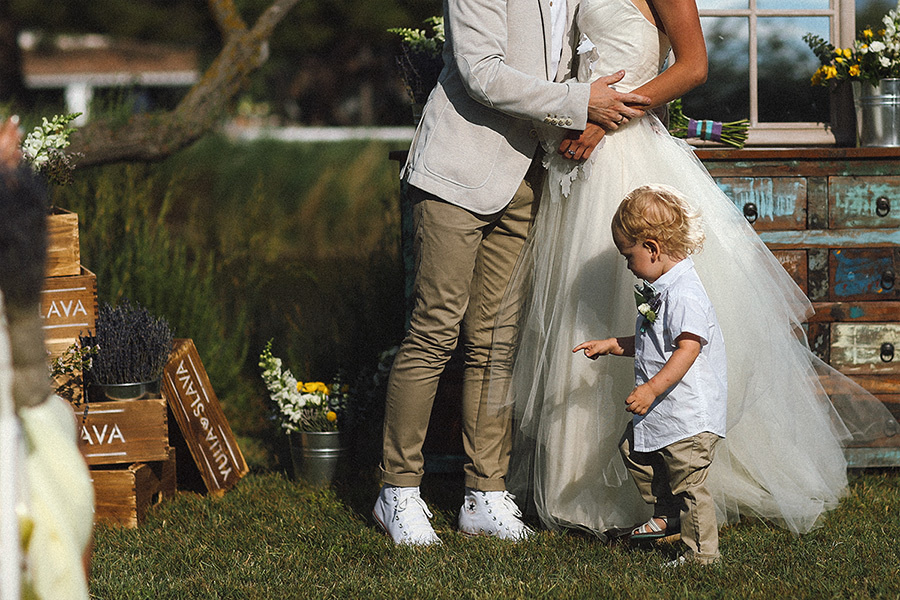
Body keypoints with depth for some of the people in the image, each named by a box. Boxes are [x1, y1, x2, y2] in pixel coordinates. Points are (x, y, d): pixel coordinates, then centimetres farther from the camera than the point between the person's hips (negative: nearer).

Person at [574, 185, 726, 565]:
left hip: (689, 414, -11)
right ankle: (666, 516, 34)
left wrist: (652, 388, -33)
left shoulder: (684, 294, -21)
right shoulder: (659, 290, 14)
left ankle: (701, 554, 1)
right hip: (660, 413, 11)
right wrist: (609, 345, 25)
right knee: (633, 449, 21)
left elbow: (688, 347, -29)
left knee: (687, 482, -7)